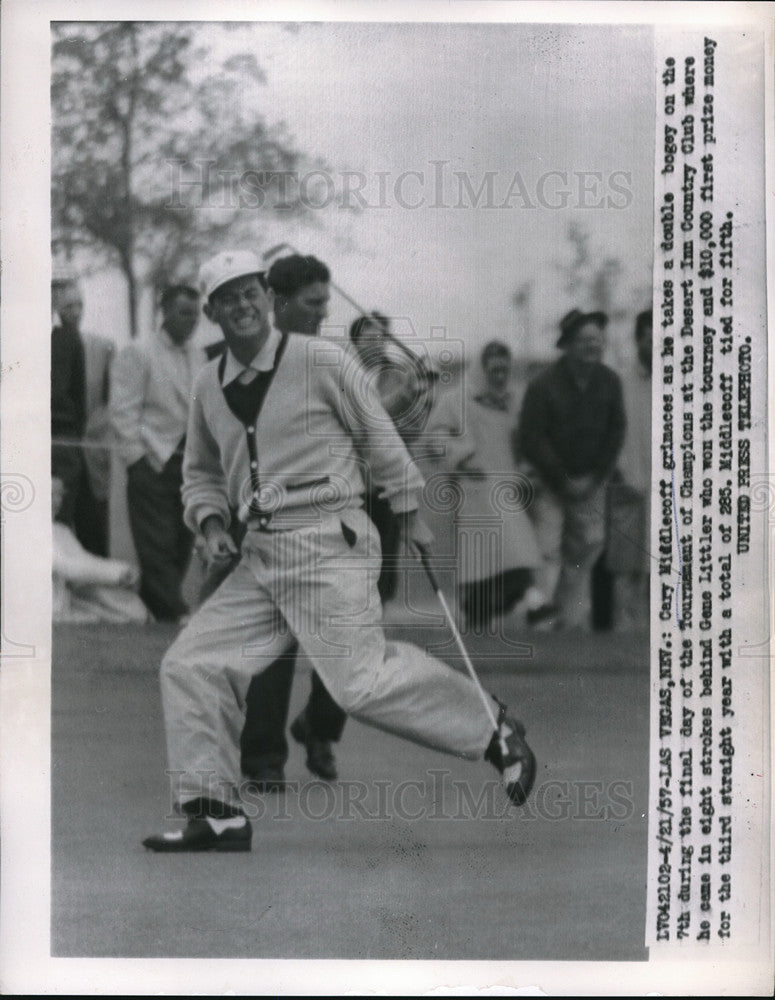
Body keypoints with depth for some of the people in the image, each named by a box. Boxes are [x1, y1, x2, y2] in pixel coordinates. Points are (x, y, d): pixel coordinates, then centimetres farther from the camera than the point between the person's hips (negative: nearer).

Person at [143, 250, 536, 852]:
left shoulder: (321, 361, -5)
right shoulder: (208, 388, 11)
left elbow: (378, 434, 3)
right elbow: (200, 472, 25)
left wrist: (409, 512, 7)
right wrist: (212, 521, 7)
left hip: (330, 543, -6)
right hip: (258, 557, 7)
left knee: (360, 683, -18)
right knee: (188, 666, -1)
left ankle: (494, 731, 3)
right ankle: (218, 816, 7)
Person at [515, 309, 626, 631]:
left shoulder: (609, 382, 0)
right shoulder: (543, 386, -14)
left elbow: (615, 432, 4)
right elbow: (532, 439, -13)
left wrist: (595, 477, -5)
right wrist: (564, 481, -13)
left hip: (590, 481, 5)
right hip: (548, 481, -5)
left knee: (588, 545, 4)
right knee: (547, 551, -12)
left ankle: (572, 622, 12)